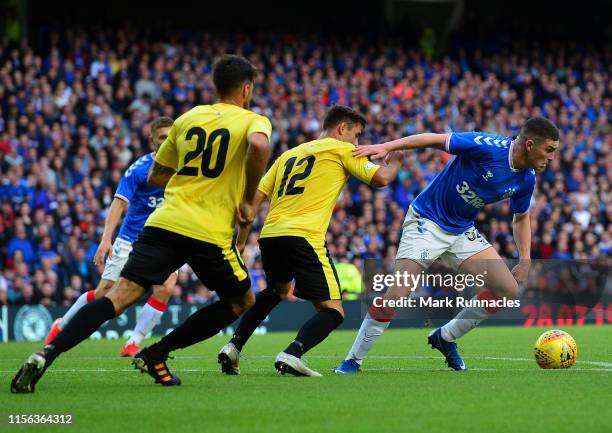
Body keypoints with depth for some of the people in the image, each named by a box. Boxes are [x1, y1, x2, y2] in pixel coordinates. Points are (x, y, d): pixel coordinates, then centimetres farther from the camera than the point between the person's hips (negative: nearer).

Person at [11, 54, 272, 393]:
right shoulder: (254, 121, 5)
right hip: (211, 233, -4)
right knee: (242, 302, 19)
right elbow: (258, 146, -21)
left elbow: (156, 177, 22)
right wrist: (248, 201, -9)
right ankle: (157, 354, 8)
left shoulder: (188, 117, 18)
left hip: (163, 224, 4)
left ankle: (47, 354, -26)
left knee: (120, 295, -5)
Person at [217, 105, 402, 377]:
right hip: (303, 237, -7)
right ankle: (292, 354, -30)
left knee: (277, 290, 35)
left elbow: (255, 197, 19)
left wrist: (241, 241, 22)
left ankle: (234, 347, 23)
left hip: (269, 235, 7)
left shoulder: (289, 154, 25)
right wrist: (396, 163, 23)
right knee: (333, 311, -4)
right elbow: (380, 178, 1)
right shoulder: (342, 150, 9)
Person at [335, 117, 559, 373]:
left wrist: (525, 261, 7)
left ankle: (445, 338, 13)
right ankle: (353, 361, -4)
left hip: (463, 232, 7)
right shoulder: (489, 147, -23)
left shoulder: (525, 180, -2)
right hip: (427, 222, -7)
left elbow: (521, 217, 17)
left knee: (509, 289, -5)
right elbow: (437, 140, -18)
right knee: (396, 296, -20)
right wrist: (386, 147, -26)